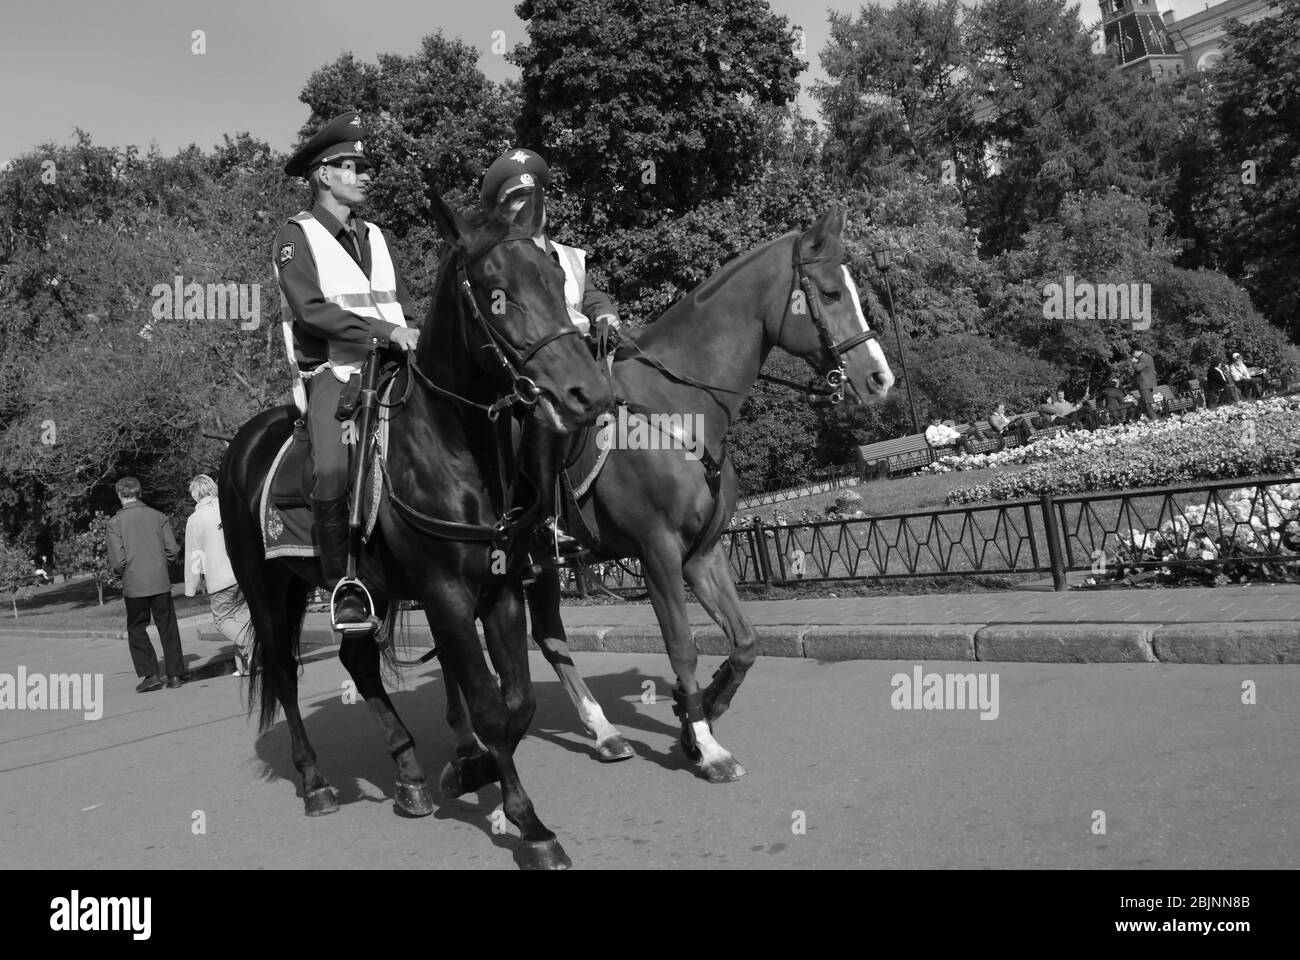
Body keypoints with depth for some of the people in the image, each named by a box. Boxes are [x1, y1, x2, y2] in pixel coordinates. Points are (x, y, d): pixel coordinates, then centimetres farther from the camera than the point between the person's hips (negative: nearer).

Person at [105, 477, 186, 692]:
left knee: (137, 630, 11)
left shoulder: (115, 522, -7)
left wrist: (120, 572, 11)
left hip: (134, 585, -2)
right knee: (168, 628, 11)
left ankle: (150, 675, 4)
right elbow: (173, 550, -1)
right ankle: (175, 673, 12)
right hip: (160, 581, 2)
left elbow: (118, 560, -11)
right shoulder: (157, 516, 1)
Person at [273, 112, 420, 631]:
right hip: (333, 374, -6)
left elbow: (404, 305, 18)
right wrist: (386, 331, -19)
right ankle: (343, 583, -11)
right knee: (334, 470, -29)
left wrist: (418, 337, -4)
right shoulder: (296, 237, 3)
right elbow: (312, 310, -12)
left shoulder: (374, 236, 23)